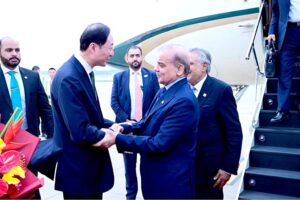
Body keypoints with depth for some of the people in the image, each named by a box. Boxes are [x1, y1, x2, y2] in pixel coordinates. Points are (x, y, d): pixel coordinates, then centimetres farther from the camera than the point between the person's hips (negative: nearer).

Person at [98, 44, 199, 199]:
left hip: (171, 182, -8)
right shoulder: (164, 91, 4)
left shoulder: (184, 100, -27)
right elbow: (149, 122, 9)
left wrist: (117, 139, -24)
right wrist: (125, 127, -9)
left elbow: (159, 144, -27)